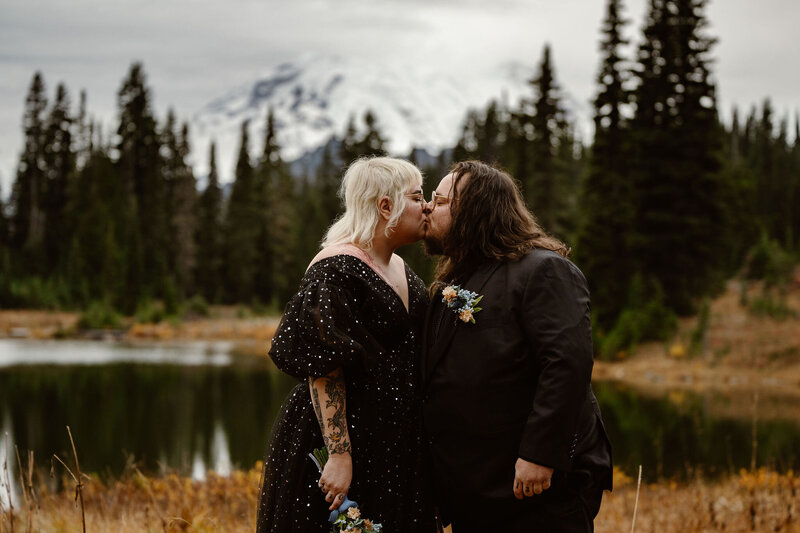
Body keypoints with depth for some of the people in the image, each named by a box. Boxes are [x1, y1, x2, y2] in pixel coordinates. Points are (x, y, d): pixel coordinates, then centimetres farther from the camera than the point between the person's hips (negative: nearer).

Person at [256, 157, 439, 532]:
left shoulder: (399, 269, 13)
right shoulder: (334, 271, -15)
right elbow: (323, 372, -21)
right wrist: (339, 455, -26)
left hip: (392, 445, 9)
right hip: (345, 437, -9)